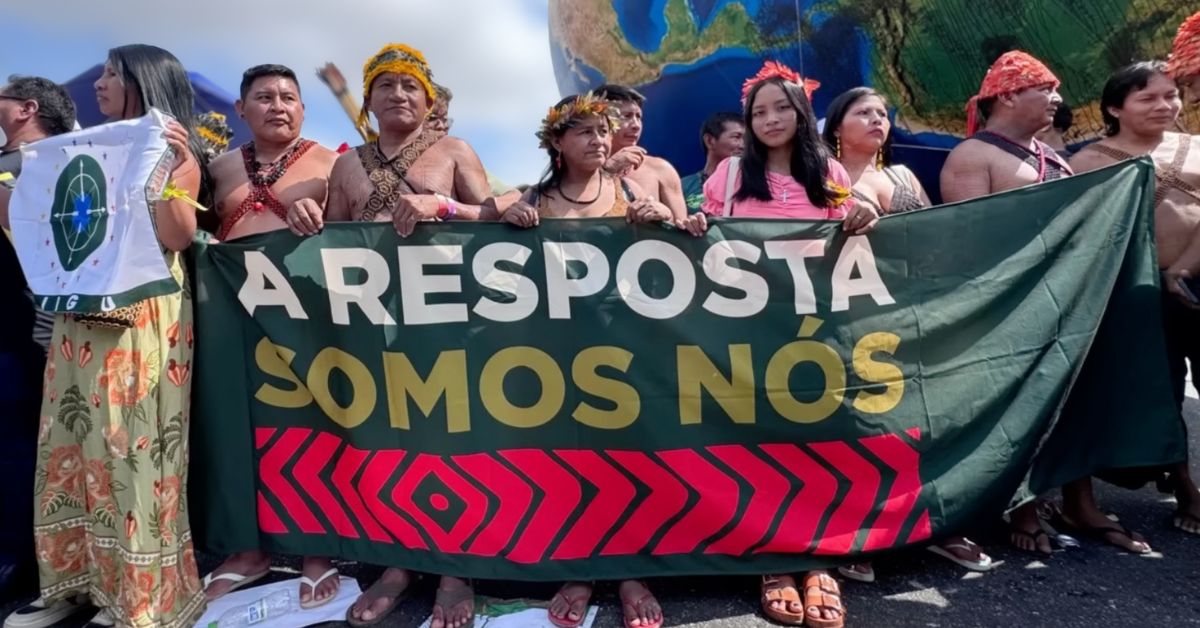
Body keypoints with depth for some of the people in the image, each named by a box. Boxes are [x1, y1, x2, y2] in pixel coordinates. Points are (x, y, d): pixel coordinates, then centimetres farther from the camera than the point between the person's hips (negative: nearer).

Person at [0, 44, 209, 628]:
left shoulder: (172, 151, 0)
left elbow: (177, 238, -13)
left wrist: (178, 170, -22)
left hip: (143, 314, -7)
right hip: (81, 313, 7)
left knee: (133, 446, -3)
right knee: (78, 442, 9)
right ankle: (84, 570, 22)